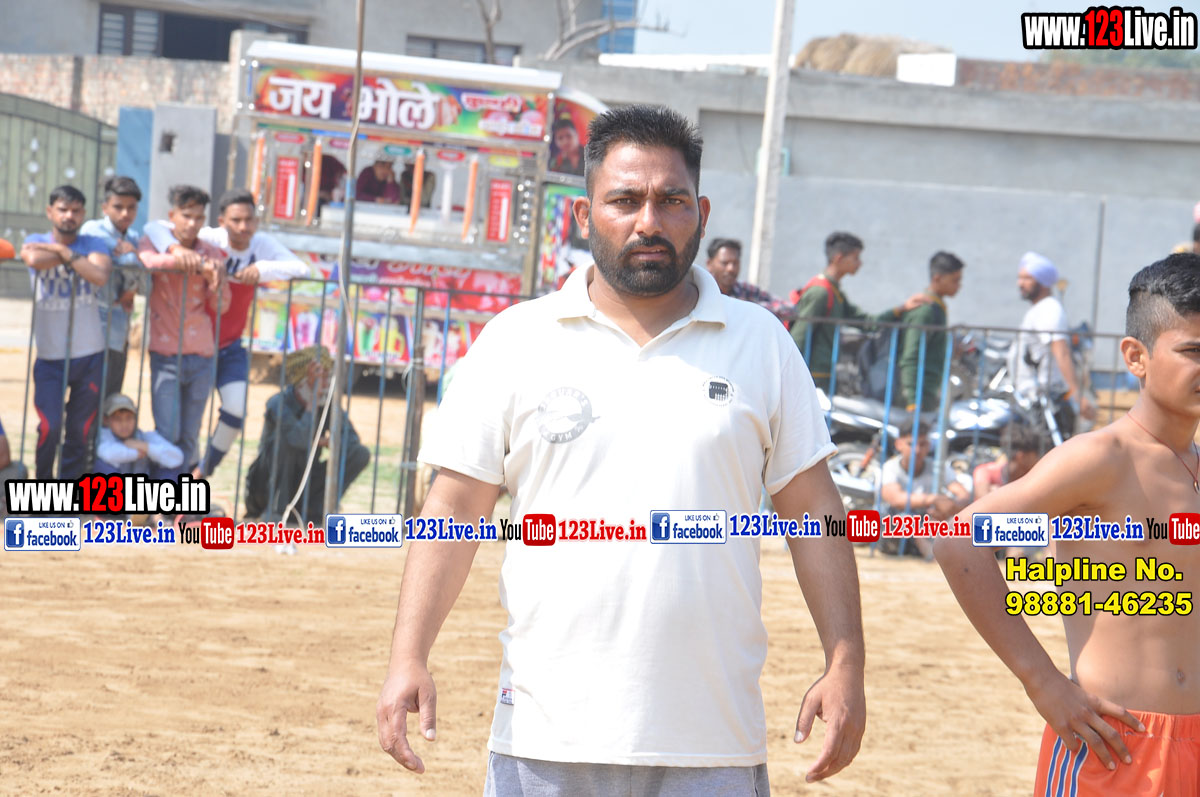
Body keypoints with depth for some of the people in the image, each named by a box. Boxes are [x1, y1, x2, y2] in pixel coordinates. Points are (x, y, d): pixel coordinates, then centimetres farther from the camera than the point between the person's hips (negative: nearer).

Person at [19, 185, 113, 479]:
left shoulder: (93, 244, 4)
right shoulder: (37, 242, 3)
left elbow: (100, 275, -19)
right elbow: (34, 260, -23)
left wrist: (64, 251, -16)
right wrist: (71, 255, -10)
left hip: (90, 356, 1)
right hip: (50, 356, -1)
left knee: (80, 433, 4)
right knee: (50, 427, -12)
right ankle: (44, 484, 12)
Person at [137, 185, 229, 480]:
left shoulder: (212, 254, 7)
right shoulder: (155, 242, 0)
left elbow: (221, 306, 2)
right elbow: (147, 260, -24)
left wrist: (216, 281, -18)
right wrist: (179, 258, -42)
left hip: (201, 356, 3)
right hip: (166, 354, -3)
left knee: (189, 437, 8)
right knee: (167, 434, -10)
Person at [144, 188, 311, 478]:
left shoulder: (262, 245, -10)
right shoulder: (209, 241, -19)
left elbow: (302, 269, -20)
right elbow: (153, 228, -23)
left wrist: (262, 269, -35)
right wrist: (175, 248, -44)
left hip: (230, 347, 2)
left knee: (236, 409, -13)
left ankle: (203, 471, 7)